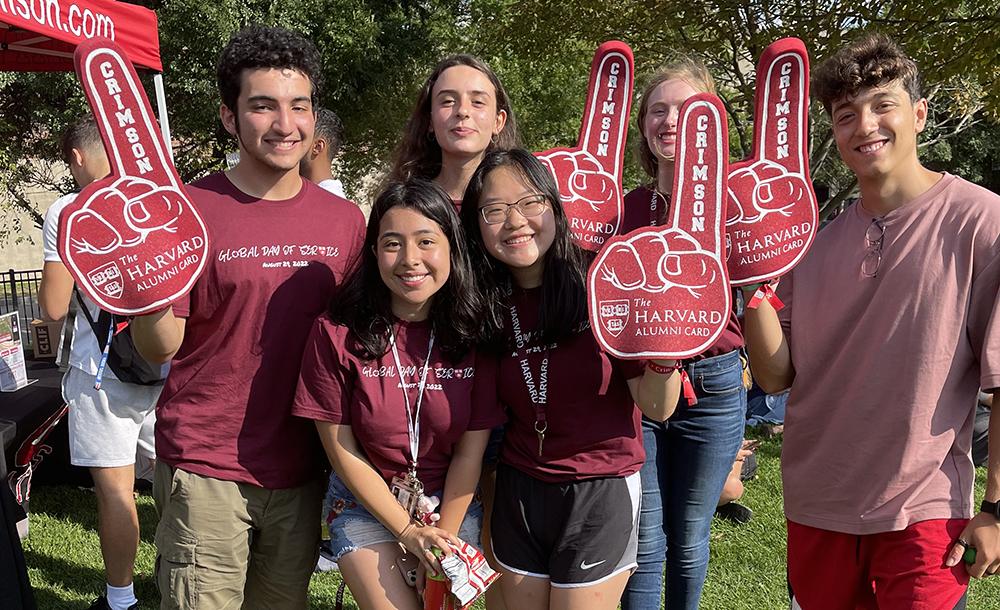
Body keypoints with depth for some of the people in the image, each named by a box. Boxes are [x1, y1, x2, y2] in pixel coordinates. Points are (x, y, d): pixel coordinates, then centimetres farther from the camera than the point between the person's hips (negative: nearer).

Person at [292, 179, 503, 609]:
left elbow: (471, 450, -7)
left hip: (453, 503, 1)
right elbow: (342, 450, -10)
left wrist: (444, 539, -12)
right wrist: (408, 531, -12)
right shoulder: (337, 332, -15)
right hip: (367, 504, -1)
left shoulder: (475, 331, -12)